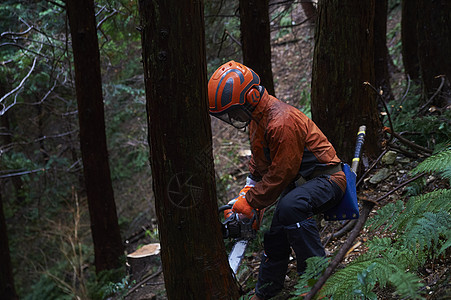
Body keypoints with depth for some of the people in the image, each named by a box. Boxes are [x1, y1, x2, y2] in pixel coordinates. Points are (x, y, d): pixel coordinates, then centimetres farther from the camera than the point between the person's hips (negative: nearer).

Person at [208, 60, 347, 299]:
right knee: (275, 238, 11)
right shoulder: (258, 117, 3)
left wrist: (250, 202, -14)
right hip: (299, 181, 10)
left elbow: (280, 174, -24)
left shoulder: (281, 123, -29)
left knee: (290, 207, -37)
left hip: (326, 179, -10)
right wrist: (247, 191, 10)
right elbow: (260, 159, 19)